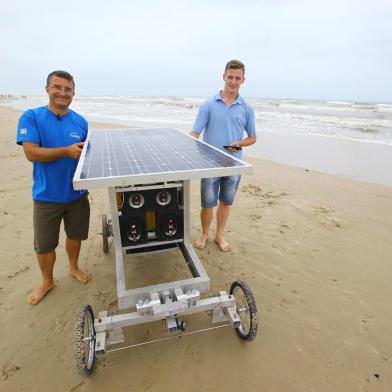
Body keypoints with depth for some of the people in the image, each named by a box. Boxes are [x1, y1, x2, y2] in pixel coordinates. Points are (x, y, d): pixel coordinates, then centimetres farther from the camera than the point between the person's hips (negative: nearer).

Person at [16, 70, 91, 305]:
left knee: (75, 235, 19)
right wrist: (67, 151, -25)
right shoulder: (31, 117, -8)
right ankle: (47, 281, 36)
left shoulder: (81, 121, 2)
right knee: (44, 244, 11)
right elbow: (31, 153, -18)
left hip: (77, 193, 3)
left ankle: (74, 267, 46)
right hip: (47, 196, -2)